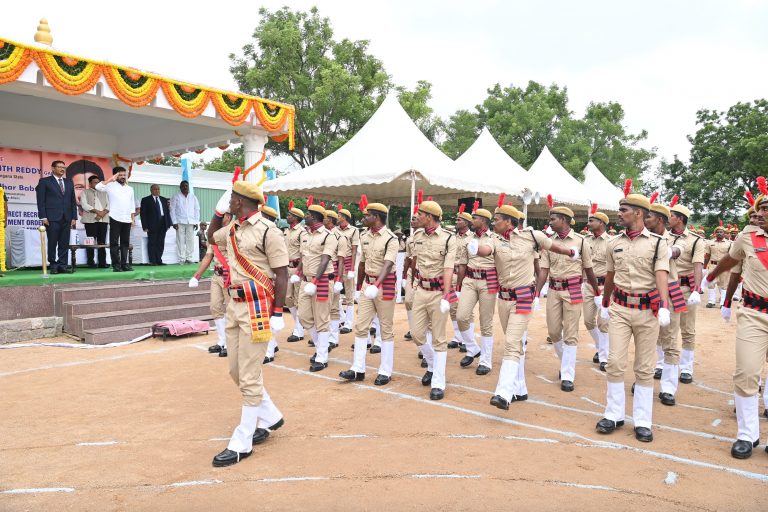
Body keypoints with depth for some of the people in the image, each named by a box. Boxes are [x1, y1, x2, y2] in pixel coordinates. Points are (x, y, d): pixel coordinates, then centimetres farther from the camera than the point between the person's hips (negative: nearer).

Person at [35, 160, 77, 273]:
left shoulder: (69, 182, 17)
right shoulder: (44, 181, 4)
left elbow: (73, 201, 15)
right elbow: (41, 201, -1)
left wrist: (74, 217, 7)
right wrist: (43, 217, -9)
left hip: (66, 218, 4)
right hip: (52, 218, -4)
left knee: (64, 244, 2)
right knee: (52, 243, 0)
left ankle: (63, 265, 5)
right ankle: (53, 265, 8)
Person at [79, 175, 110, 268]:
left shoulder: (104, 193, 21)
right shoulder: (85, 192, 10)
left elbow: (108, 205, 10)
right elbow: (84, 205, -4)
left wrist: (103, 213, -9)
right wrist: (97, 211, -14)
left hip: (103, 220, 3)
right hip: (90, 220, -3)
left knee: (102, 242, 1)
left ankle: (102, 262, 1)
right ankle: (91, 262, -4)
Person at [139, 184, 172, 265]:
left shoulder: (164, 200, 16)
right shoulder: (145, 200, 3)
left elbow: (167, 212, 15)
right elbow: (143, 213, -2)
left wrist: (168, 224, 6)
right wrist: (145, 226, -9)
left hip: (162, 225, 4)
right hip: (152, 225, -4)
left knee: (161, 243, 4)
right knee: (152, 243, -1)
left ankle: (159, 260, 8)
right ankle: (152, 261, 2)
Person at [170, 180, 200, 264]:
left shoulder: (193, 197, 12)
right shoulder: (176, 196, 4)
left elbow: (197, 209, 12)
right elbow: (172, 210, 1)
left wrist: (196, 222, 4)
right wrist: (174, 222, -6)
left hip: (191, 222, 2)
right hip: (180, 222, -2)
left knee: (190, 240, 0)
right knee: (181, 241, -4)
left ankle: (189, 258, 7)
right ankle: (181, 259, -1)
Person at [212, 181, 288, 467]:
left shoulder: (267, 231, -13)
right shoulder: (232, 228, 11)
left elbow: (281, 274, -12)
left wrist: (277, 313, -14)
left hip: (257, 307, -9)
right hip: (234, 304, 9)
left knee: (249, 378, -2)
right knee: (237, 371, 16)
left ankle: (242, 443, 9)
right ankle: (270, 417, 34)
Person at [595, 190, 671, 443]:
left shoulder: (658, 243, -4)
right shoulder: (614, 243, 6)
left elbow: (661, 276, -15)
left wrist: (664, 307, -28)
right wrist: (604, 304, 26)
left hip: (647, 310, -2)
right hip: (619, 308, 3)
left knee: (645, 368, 6)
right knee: (615, 362, -1)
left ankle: (643, 421, 15)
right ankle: (614, 415, 12)